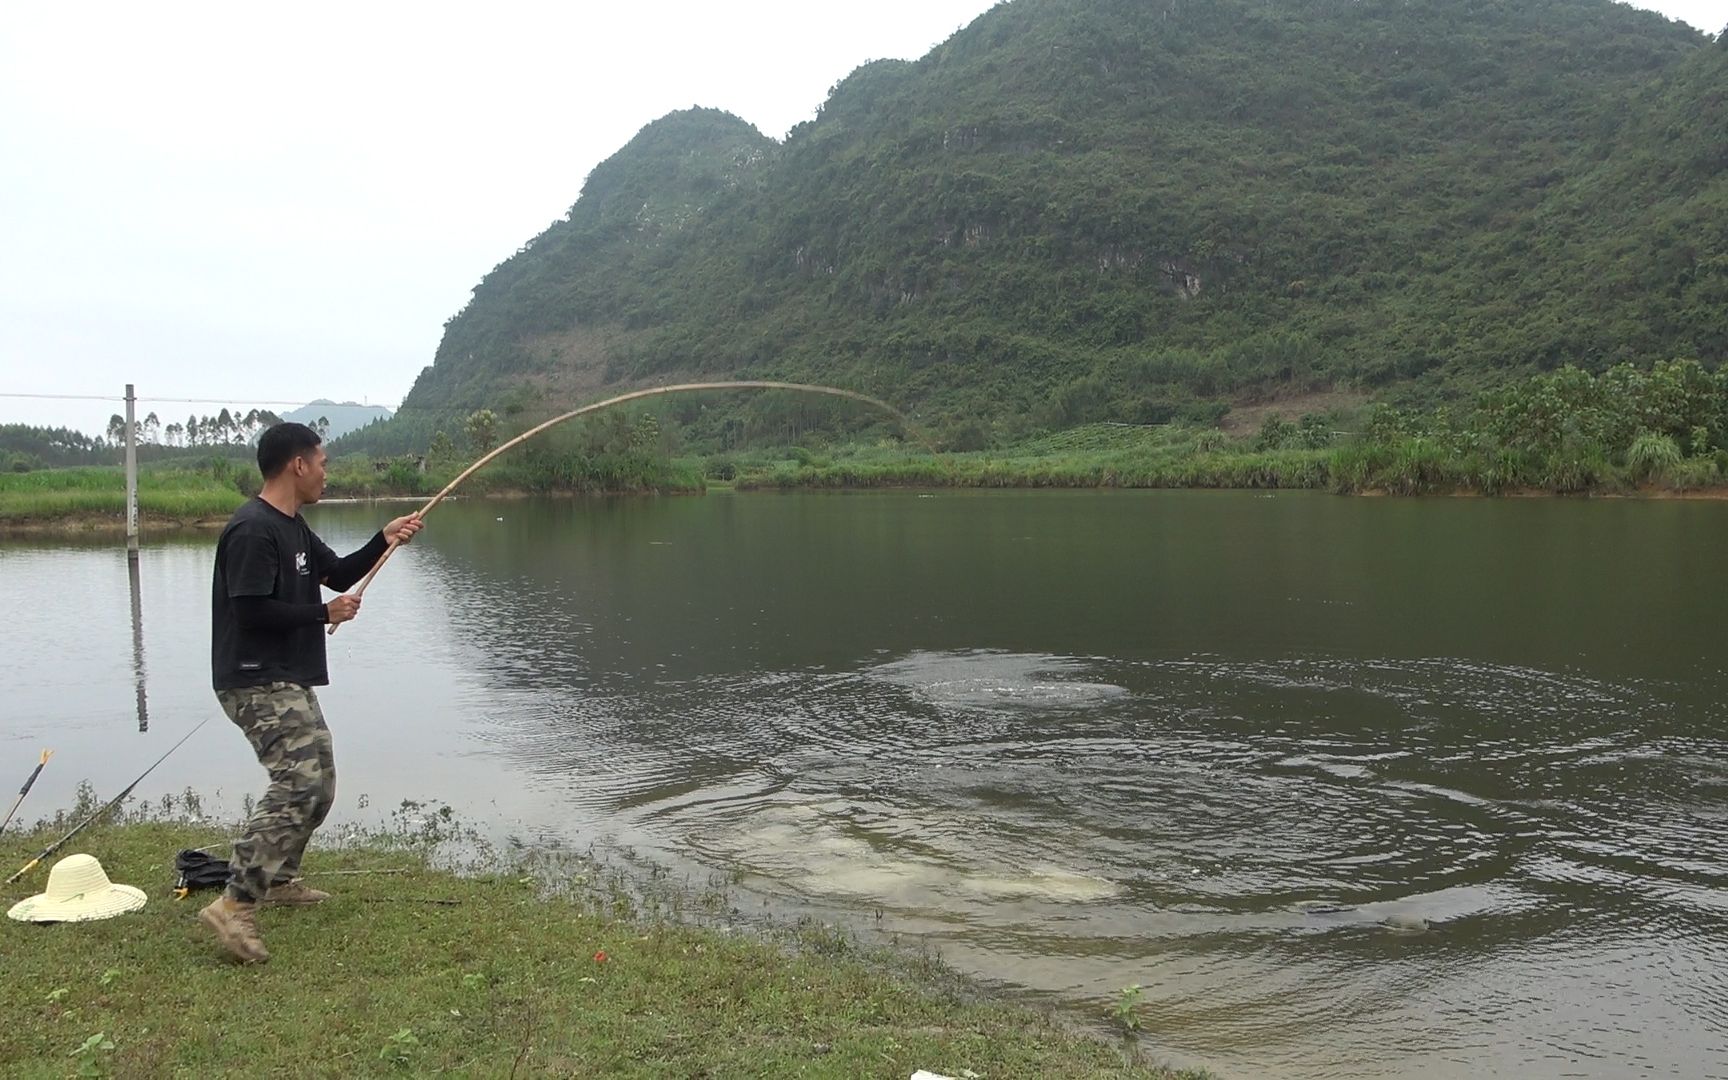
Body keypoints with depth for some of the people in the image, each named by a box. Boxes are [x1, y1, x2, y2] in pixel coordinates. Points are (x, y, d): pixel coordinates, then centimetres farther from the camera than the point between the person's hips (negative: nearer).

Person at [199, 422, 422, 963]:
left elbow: (339, 574, 22)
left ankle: (279, 878, 35)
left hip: (290, 682, 11)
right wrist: (324, 614, -13)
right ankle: (235, 906, -20)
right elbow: (250, 612, -24)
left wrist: (384, 540, 8)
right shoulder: (252, 531, -18)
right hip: (259, 684, -11)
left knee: (316, 784, 19)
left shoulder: (293, 527, 14)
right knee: (298, 784, -20)